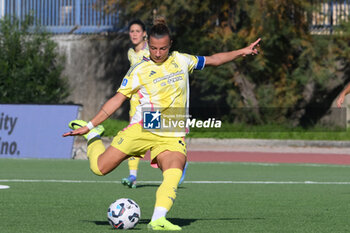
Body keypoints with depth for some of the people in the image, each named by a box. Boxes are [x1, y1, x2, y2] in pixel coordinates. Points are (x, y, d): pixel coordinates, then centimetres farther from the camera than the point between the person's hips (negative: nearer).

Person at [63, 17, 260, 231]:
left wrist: (242, 52, 21)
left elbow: (213, 60, 25)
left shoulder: (181, 61, 12)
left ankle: (158, 219, -38)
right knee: (100, 168, -6)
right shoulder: (139, 71, 1)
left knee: (174, 174, -29)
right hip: (143, 129, -2)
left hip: (173, 136, 2)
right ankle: (94, 135, 25)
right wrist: (90, 125, -2)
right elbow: (117, 100, 2)